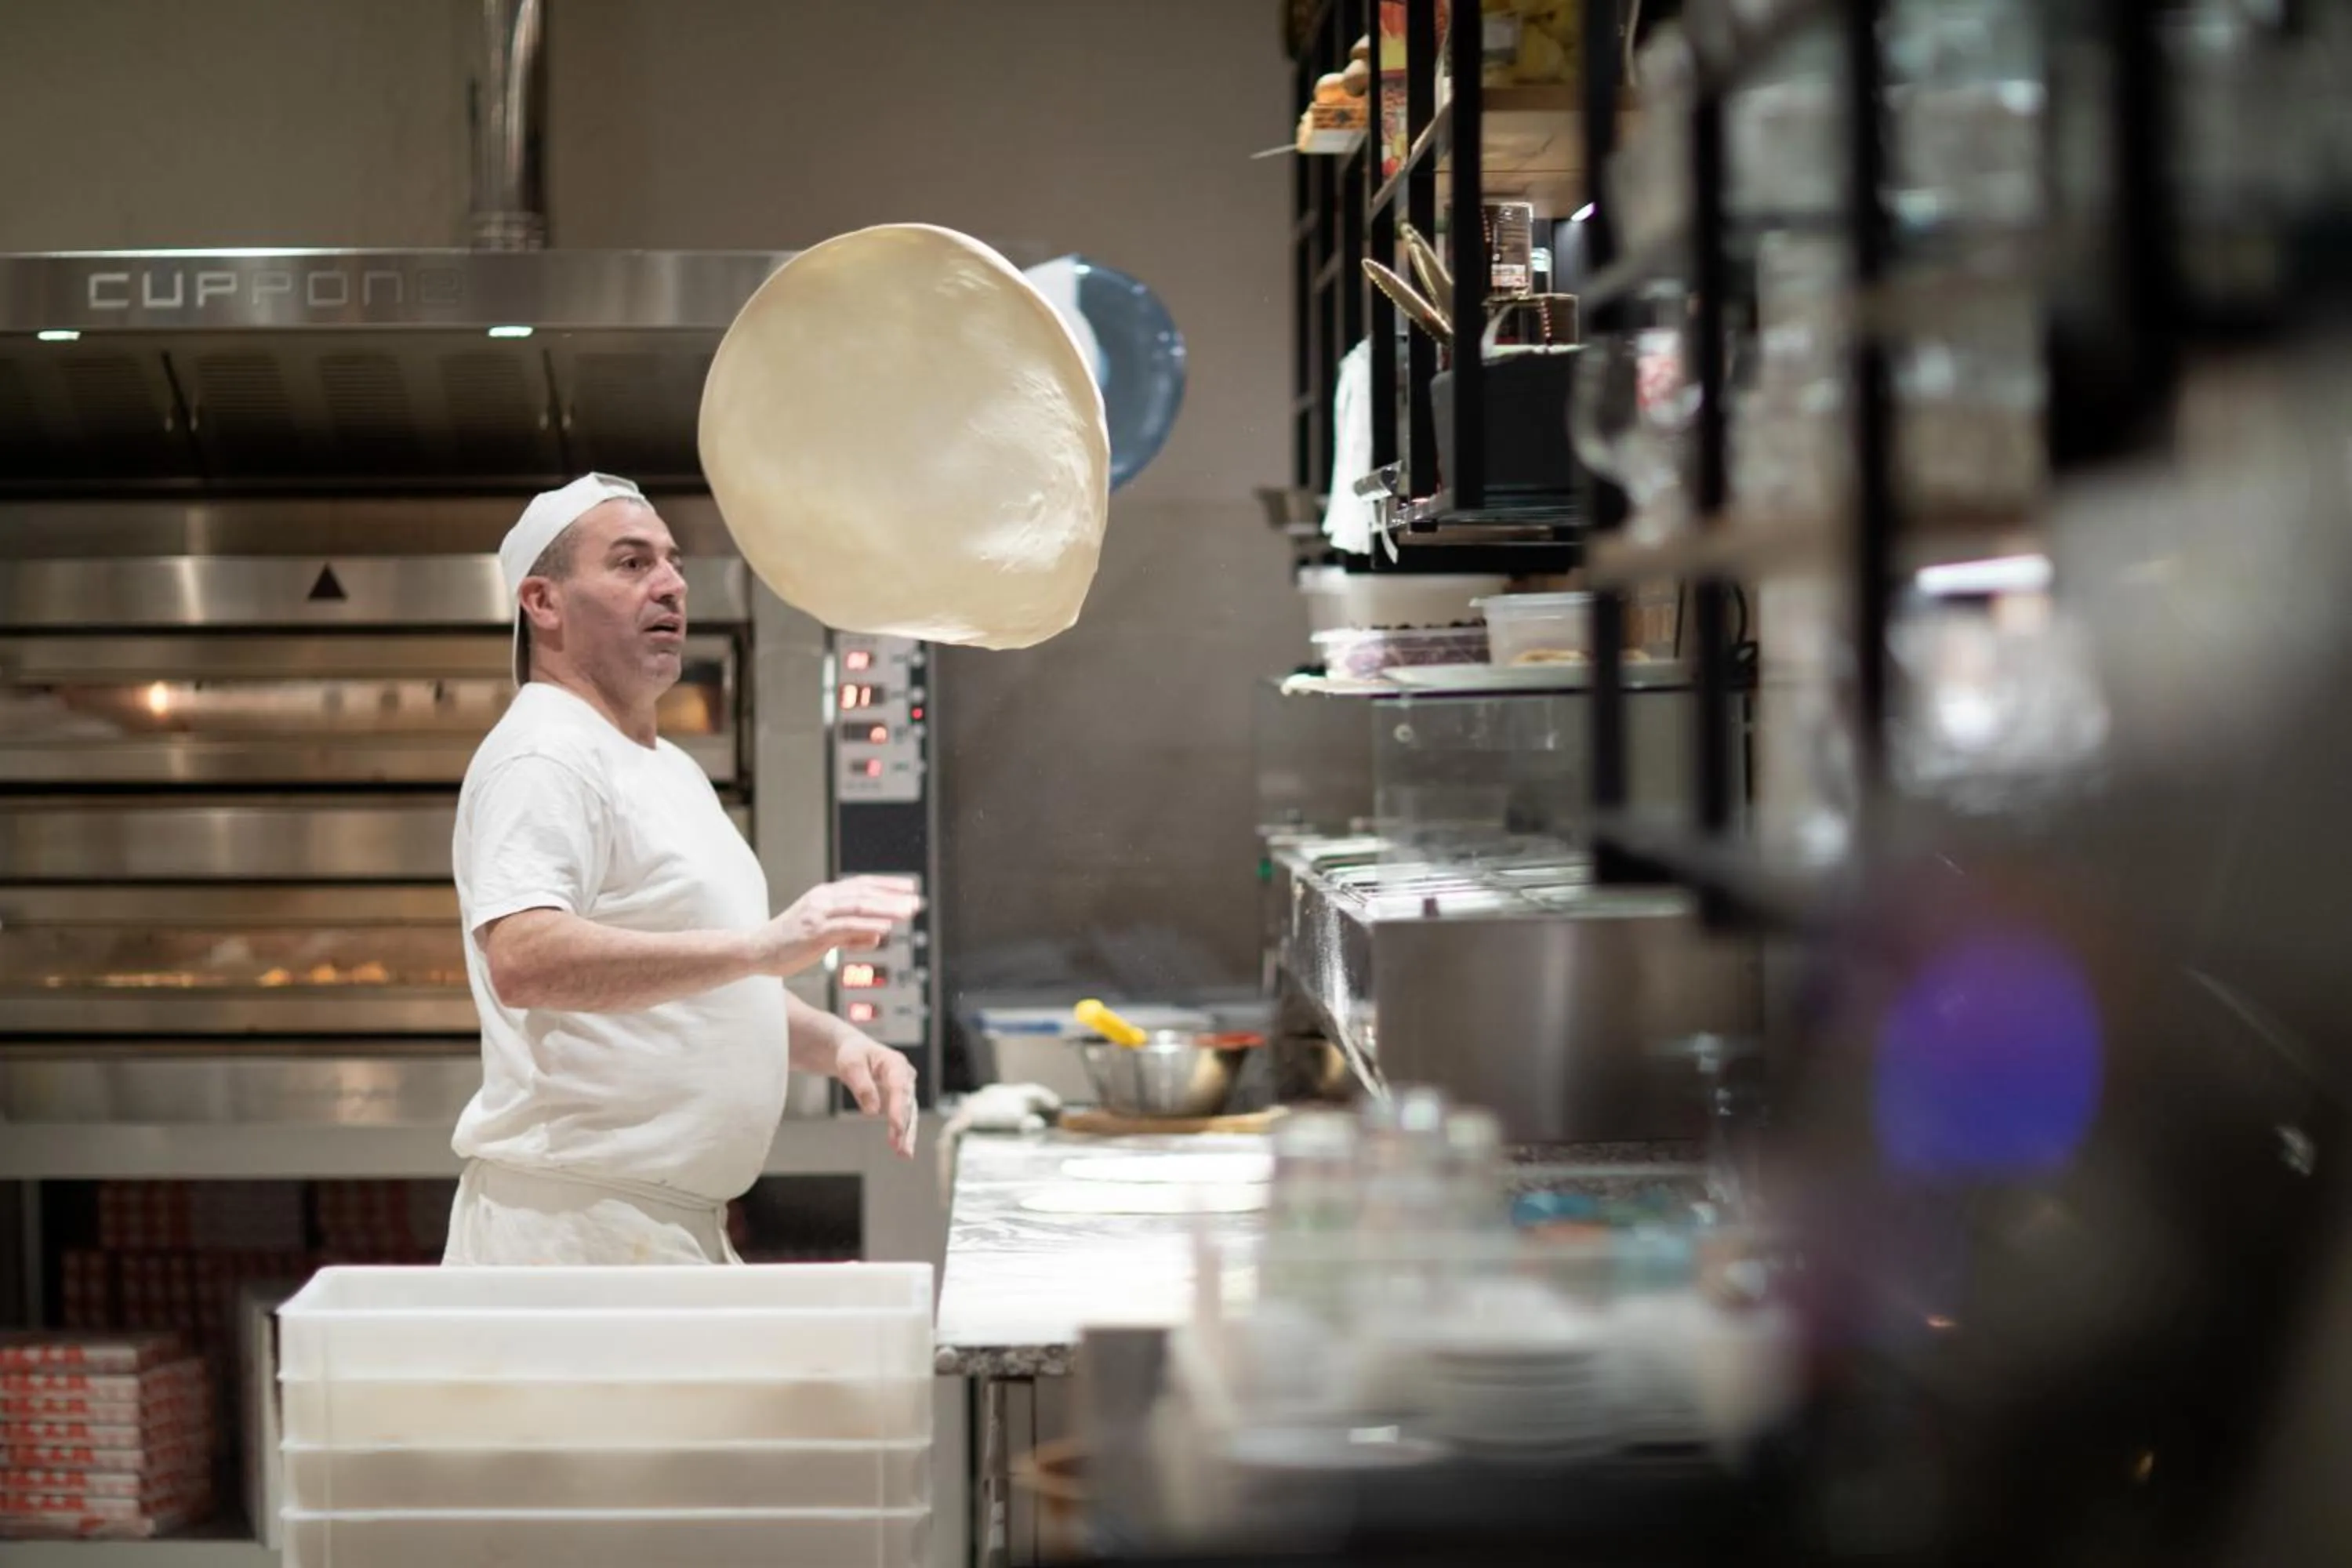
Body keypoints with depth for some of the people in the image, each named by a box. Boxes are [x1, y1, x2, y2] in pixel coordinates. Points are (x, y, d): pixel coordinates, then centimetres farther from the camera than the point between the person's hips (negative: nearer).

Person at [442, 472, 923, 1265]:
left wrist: (836, 1043, 8)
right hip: (573, 1224, -10)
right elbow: (524, 960, -29)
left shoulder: (672, 771, 20)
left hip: (681, 1229, 10)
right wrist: (760, 945, -34)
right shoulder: (543, 755, -12)